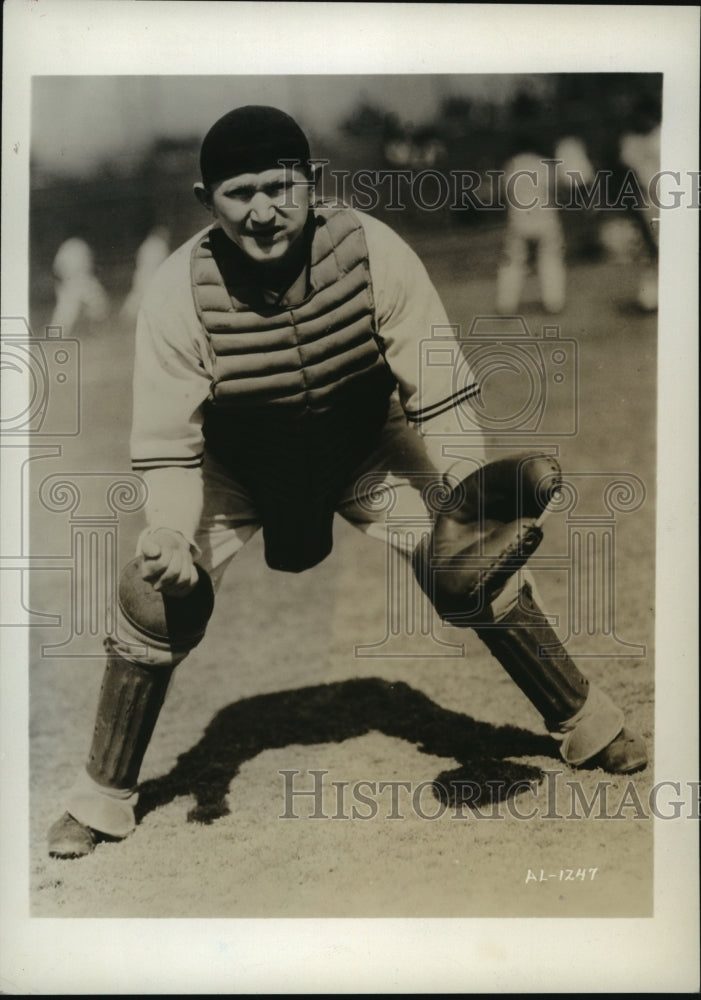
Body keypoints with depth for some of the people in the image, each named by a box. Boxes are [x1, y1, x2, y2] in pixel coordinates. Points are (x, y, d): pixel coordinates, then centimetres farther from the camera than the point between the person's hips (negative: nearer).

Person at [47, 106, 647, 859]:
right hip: (235, 464, 0)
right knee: (154, 599, -14)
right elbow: (168, 443, -22)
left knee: (472, 572, -9)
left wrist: (470, 496, -33)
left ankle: (588, 728, 16)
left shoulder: (372, 252, -28)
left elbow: (437, 391, -22)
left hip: (365, 444, 1)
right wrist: (169, 533, -38)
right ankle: (102, 800, 7)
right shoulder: (179, 292, -28)